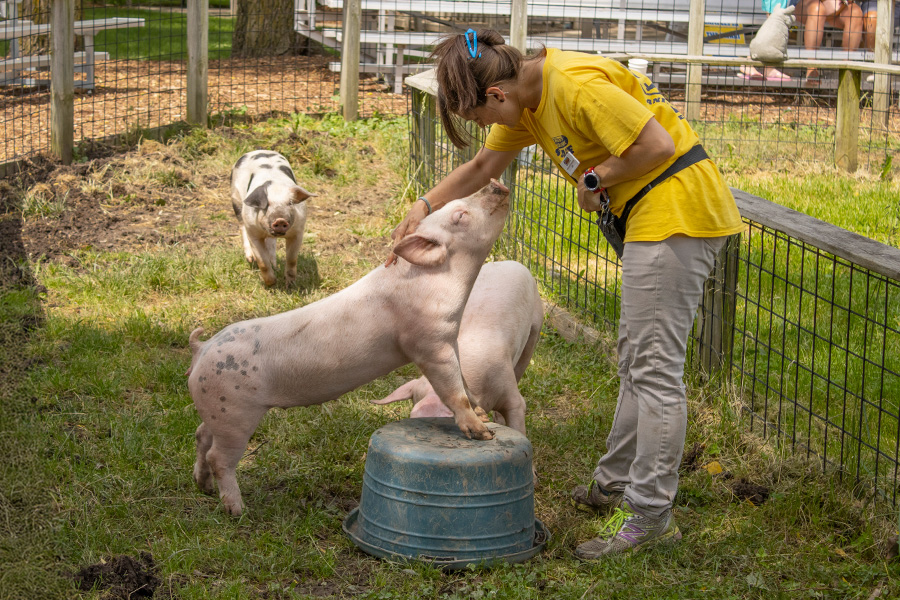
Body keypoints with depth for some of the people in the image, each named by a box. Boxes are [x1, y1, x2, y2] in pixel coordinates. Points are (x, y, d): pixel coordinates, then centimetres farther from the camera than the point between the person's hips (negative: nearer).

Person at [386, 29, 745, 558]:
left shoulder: (575, 84, -22)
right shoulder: (528, 99, 10)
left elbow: (656, 143, -24)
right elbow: (482, 168, 20)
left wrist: (596, 179, -12)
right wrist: (424, 208, 10)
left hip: (676, 208, -11)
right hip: (652, 215, 11)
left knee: (655, 365, -8)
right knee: (636, 361, 17)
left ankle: (650, 515, -2)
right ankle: (616, 485, 29)